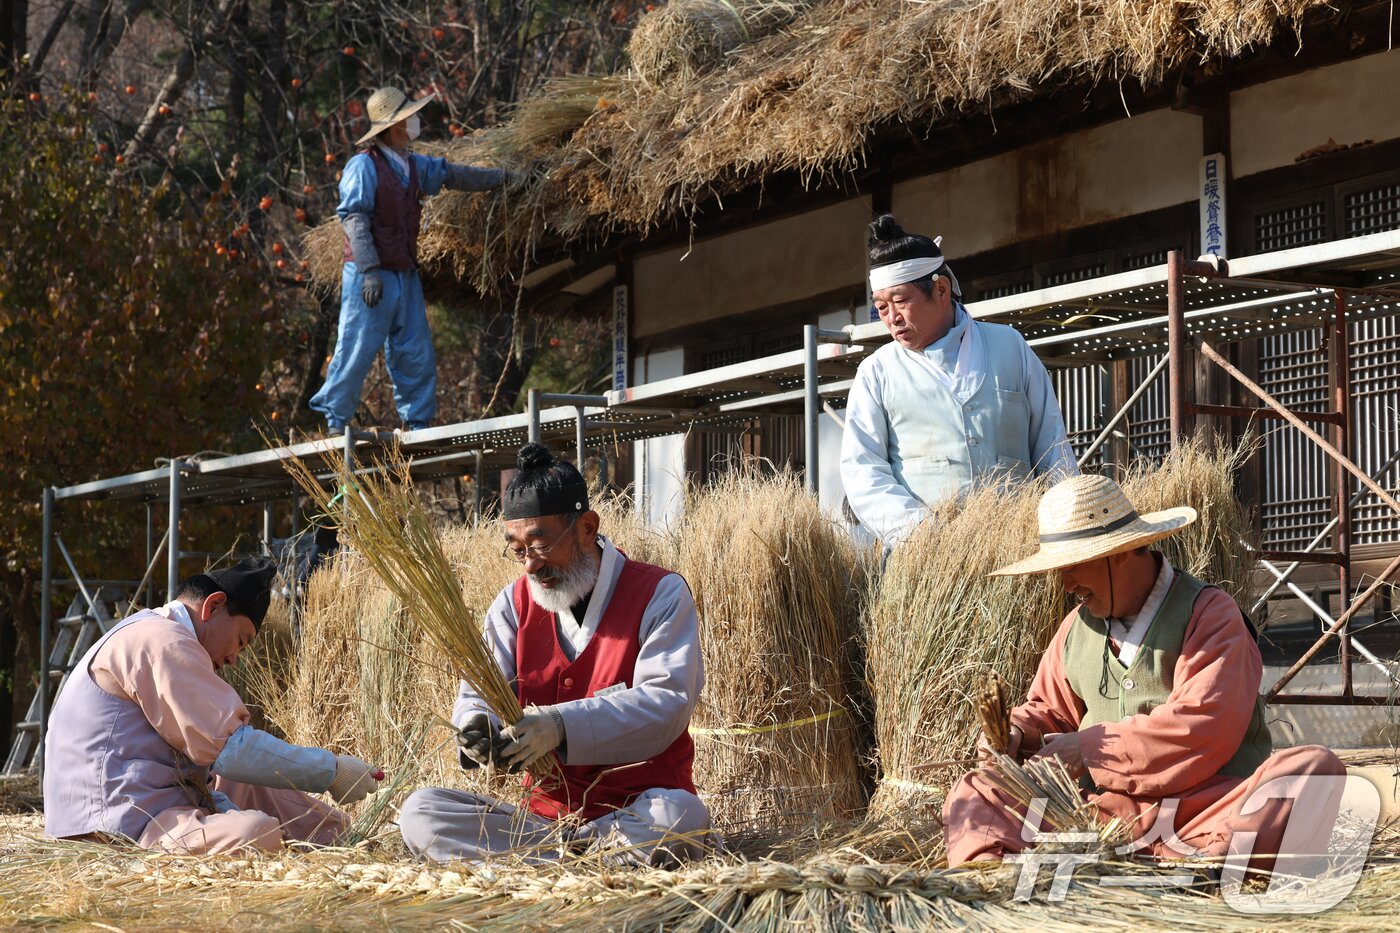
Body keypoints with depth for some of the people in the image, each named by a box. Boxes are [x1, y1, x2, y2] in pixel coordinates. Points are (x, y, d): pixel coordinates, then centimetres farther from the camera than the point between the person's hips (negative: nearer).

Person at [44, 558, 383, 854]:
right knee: (260, 834, -34)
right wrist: (333, 771, -9)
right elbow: (231, 750, -18)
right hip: (129, 826, -12)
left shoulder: (140, 637, 23)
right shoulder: (163, 642, -12)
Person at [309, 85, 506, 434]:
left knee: (416, 353, 8)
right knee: (357, 349, -6)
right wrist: (370, 270, -24)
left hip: (405, 275, 8)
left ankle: (417, 422, 15)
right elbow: (354, 218, -17)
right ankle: (335, 420, 4)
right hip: (370, 277, -8)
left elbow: (452, 174, 27)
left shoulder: (413, 166, 13)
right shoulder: (364, 166, -12)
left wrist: (499, 176, 31)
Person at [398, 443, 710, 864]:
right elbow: (479, 693, 4)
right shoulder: (514, 604, 11)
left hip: (638, 810, -5)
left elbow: (667, 703, -18)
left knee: (679, 815, -38)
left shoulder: (659, 594, -5)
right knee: (419, 811, -16)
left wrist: (562, 725, -31)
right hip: (545, 810, 5)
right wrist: (476, 729, -23)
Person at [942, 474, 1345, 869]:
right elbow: (1047, 711, 28)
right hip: (1107, 808, 5)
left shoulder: (1209, 613, -2)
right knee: (976, 792, -8)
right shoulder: (1077, 627, 17)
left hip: (1210, 812, -4)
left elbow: (1203, 726, -15)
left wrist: (1089, 747, -12)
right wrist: (1015, 734, 3)